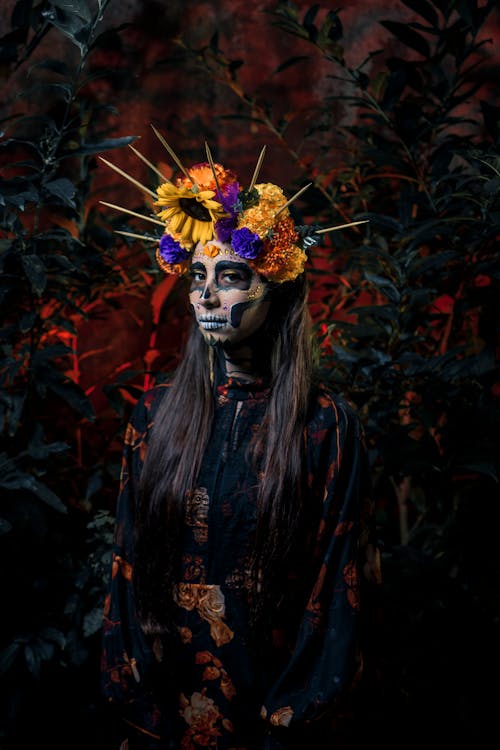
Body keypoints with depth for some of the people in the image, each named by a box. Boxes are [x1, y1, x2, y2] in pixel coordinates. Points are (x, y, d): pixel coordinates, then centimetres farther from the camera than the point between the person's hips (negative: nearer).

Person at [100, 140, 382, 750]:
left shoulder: (326, 424, -11)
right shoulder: (157, 413, -2)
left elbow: (340, 583, -9)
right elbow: (127, 562, 1)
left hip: (273, 693, -2)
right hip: (166, 694, 3)